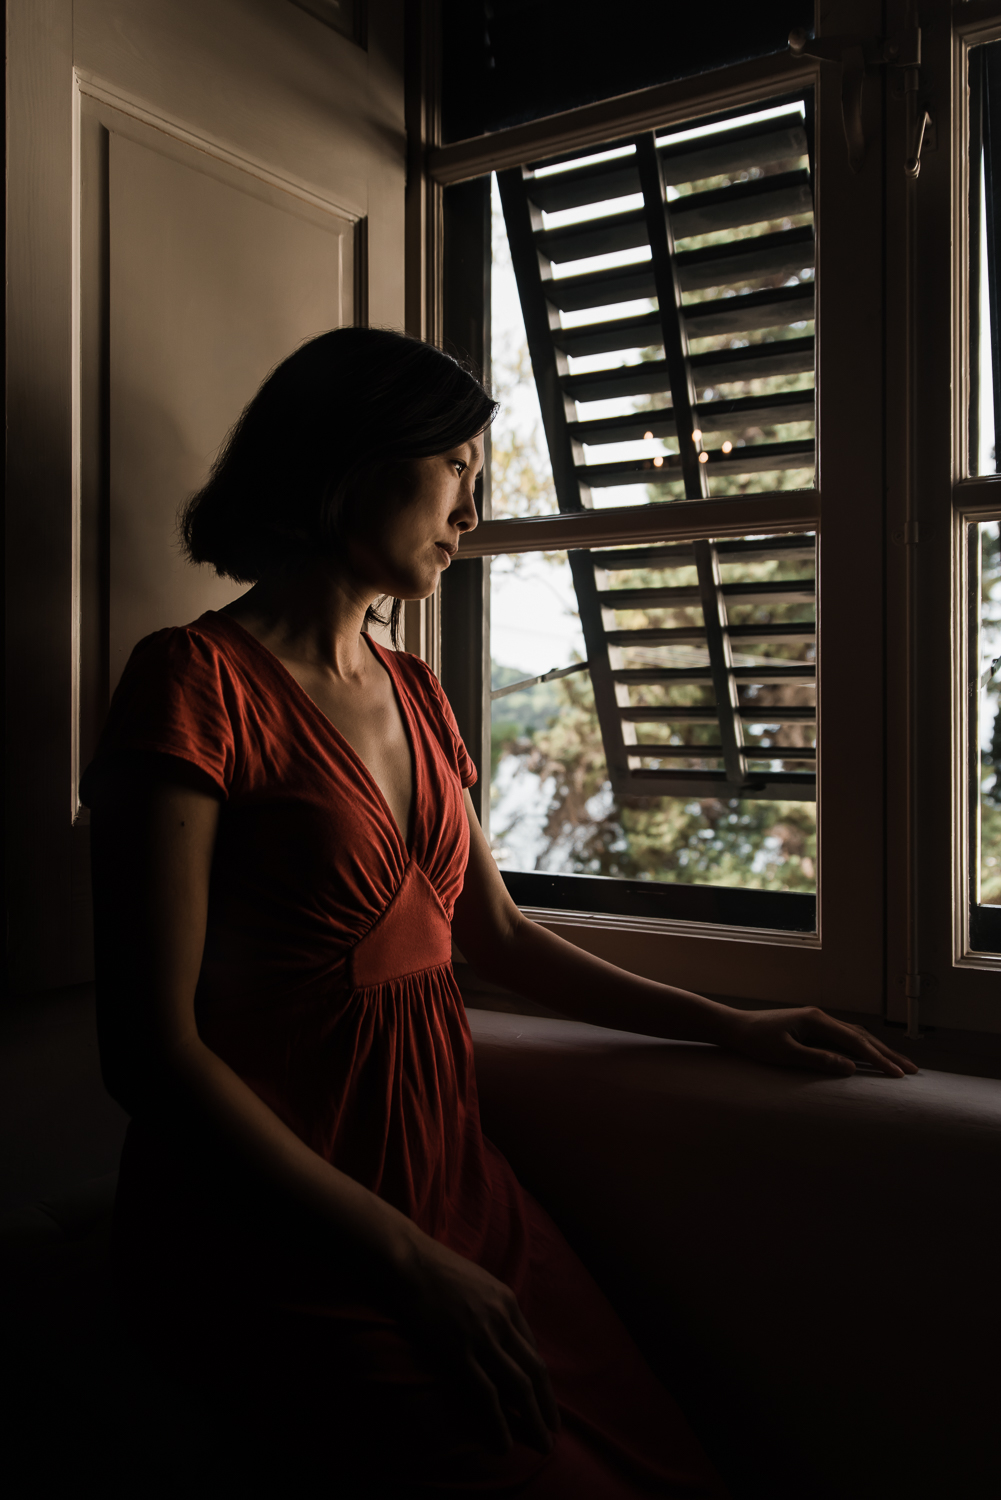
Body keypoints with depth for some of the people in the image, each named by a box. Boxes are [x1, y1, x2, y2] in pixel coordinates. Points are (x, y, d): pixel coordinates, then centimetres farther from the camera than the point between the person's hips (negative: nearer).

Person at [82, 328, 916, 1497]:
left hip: (447, 1183, 6)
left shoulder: (415, 695, 13)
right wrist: (406, 1264, -19)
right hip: (278, 1240, -6)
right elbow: (150, 1050, -16)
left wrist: (733, 1026, 17)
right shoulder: (196, 681, -11)